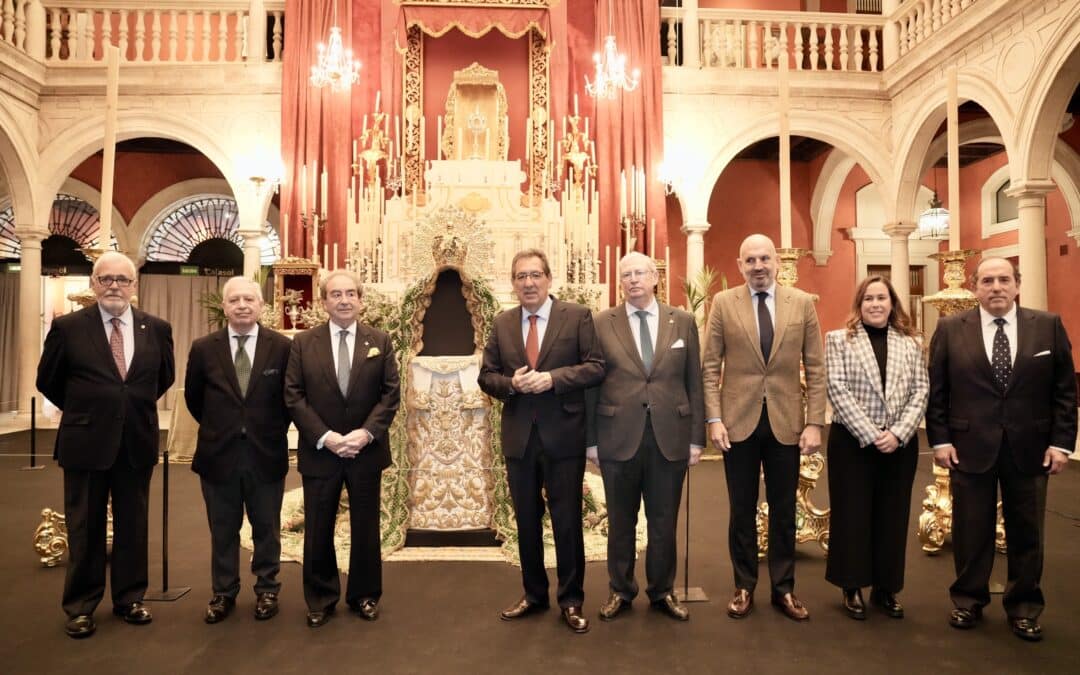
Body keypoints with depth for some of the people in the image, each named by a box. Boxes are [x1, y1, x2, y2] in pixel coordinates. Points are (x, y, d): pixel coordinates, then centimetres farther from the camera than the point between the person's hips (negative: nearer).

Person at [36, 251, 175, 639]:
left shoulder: (157, 329, 1)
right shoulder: (67, 327, -5)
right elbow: (47, 381, 6)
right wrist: (82, 411, 10)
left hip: (137, 443, 2)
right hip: (85, 443, -2)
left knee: (133, 525, 12)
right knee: (85, 528, 10)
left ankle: (129, 598, 27)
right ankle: (81, 606, 24)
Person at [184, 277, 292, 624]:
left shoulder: (282, 346, -7)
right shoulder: (204, 348, -3)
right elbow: (193, 398, 10)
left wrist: (273, 430, 5)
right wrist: (217, 428, 12)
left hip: (266, 455, -1)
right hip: (219, 455, 1)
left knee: (267, 528, 13)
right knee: (223, 530, 14)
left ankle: (267, 590, 29)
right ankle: (223, 593, 30)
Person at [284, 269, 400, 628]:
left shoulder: (380, 341, 2)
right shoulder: (303, 342, 1)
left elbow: (391, 393, -1)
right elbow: (293, 397, -4)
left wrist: (367, 432, -14)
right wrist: (325, 437, -14)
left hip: (367, 450, 1)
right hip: (319, 451, 0)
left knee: (366, 528, 11)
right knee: (317, 530, 9)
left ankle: (364, 595, 28)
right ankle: (321, 599, 27)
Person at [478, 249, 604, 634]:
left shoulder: (577, 316, -3)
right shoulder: (502, 324, 8)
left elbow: (596, 366, -8)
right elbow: (486, 376, 8)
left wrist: (553, 378, -20)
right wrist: (511, 384, -13)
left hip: (563, 436, -3)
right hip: (519, 437, 4)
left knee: (567, 521, 5)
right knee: (526, 521, 15)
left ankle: (571, 601, 22)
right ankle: (534, 595, 32)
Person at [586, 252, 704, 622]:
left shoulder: (683, 321, 5)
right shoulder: (602, 324, 1)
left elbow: (694, 382, 5)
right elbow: (591, 384, 1)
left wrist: (696, 437, 1)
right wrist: (590, 439, -2)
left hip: (670, 437, 1)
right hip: (619, 436, -1)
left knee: (664, 521, 11)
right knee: (620, 521, 12)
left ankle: (662, 591, 30)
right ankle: (620, 591, 30)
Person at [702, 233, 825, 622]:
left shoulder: (802, 303, 2)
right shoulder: (723, 303, 0)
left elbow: (815, 368, 2)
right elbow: (710, 366, -1)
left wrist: (815, 423, -4)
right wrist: (714, 419, -8)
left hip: (786, 422, 1)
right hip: (739, 422, -1)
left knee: (783, 511, 12)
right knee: (742, 511, 10)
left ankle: (783, 589, 28)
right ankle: (744, 587, 26)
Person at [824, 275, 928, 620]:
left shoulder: (911, 343, 8)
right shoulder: (839, 339, -1)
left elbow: (921, 391, 3)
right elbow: (837, 389, -9)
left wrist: (898, 433, -11)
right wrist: (870, 434, -15)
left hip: (900, 443, 3)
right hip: (853, 440, -3)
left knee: (893, 516, 10)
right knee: (852, 514, 4)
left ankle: (886, 588, 24)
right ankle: (852, 587, 18)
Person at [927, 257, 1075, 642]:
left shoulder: (1049, 326, 2)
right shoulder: (950, 330, -1)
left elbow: (1065, 390, 3)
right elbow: (936, 391, 0)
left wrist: (1061, 441, -3)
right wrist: (939, 440, -5)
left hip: (1030, 449, 1)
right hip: (970, 448, -1)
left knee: (1026, 533, 12)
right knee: (971, 531, 10)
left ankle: (1024, 609, 29)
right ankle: (968, 601, 27)